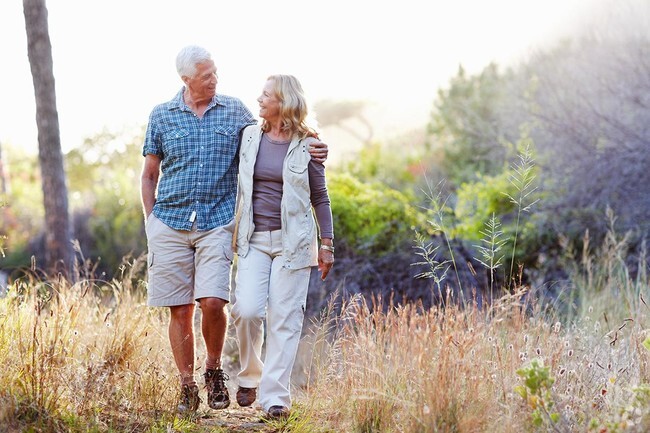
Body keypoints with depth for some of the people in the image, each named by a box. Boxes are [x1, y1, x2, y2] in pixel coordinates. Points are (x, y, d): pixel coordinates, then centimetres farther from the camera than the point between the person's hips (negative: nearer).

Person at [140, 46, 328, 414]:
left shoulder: (235, 111, 6)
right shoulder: (162, 116, 6)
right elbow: (149, 176, 12)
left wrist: (309, 150, -2)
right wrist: (151, 222, 5)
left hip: (217, 222, -1)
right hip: (170, 223, 1)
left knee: (212, 302, -15)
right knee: (180, 310, 2)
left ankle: (214, 370, 11)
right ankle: (187, 387, 14)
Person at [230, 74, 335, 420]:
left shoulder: (306, 146, -1)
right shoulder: (249, 136, 7)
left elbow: (320, 198, 5)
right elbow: (234, 184, 16)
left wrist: (326, 244, 2)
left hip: (293, 241, -2)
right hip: (254, 240, 2)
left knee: (285, 318, -2)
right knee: (247, 310, -12)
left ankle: (275, 396, 4)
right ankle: (249, 376, 13)